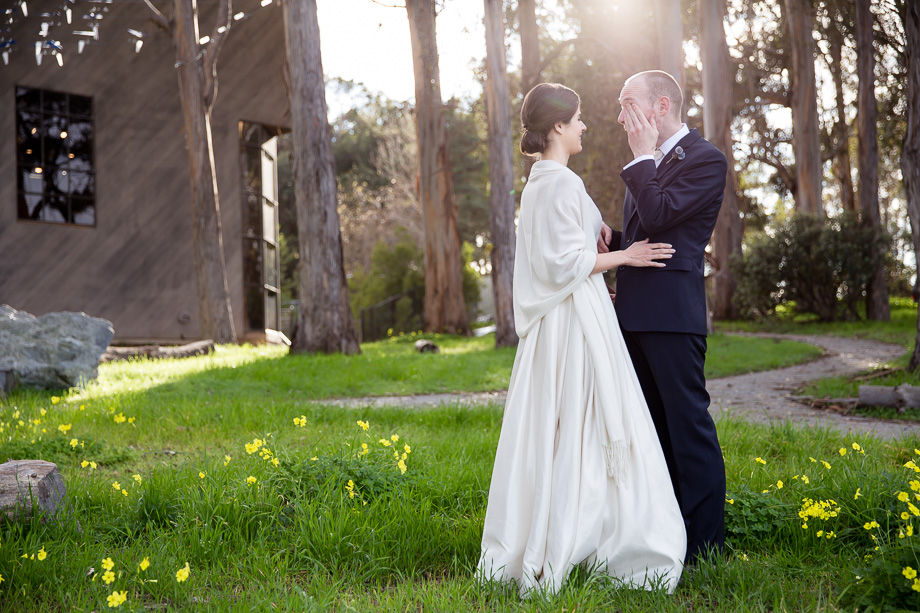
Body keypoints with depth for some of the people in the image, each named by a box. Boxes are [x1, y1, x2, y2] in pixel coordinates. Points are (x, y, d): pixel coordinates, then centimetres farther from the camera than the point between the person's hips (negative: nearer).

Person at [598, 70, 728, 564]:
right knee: (655, 427, 14)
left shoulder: (705, 160, -7)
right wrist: (611, 239, 5)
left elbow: (658, 217, -19)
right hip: (634, 314, 9)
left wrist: (643, 155, -9)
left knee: (688, 425, -4)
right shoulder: (647, 164, 20)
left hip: (671, 314, -9)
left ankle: (702, 545, 4)